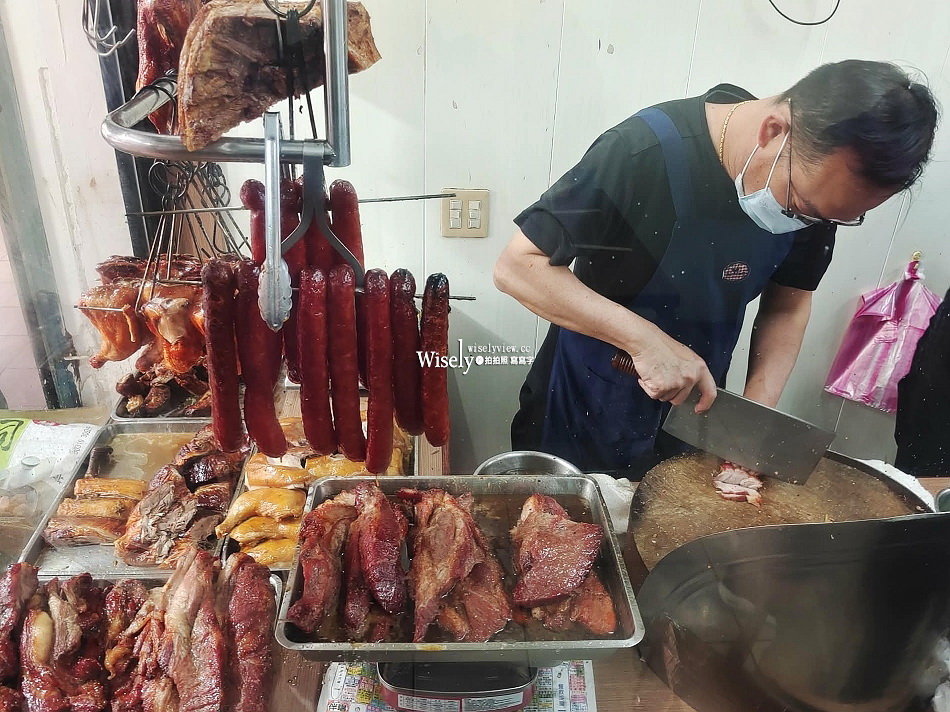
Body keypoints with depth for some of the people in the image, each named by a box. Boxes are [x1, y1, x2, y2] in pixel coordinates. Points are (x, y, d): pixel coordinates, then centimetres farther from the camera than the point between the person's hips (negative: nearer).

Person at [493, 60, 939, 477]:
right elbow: (517, 267, -26)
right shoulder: (645, 151, -28)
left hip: (692, 414, 5)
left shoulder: (818, 184, -10)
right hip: (584, 419, -4)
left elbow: (789, 303, 2)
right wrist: (644, 337, -34)